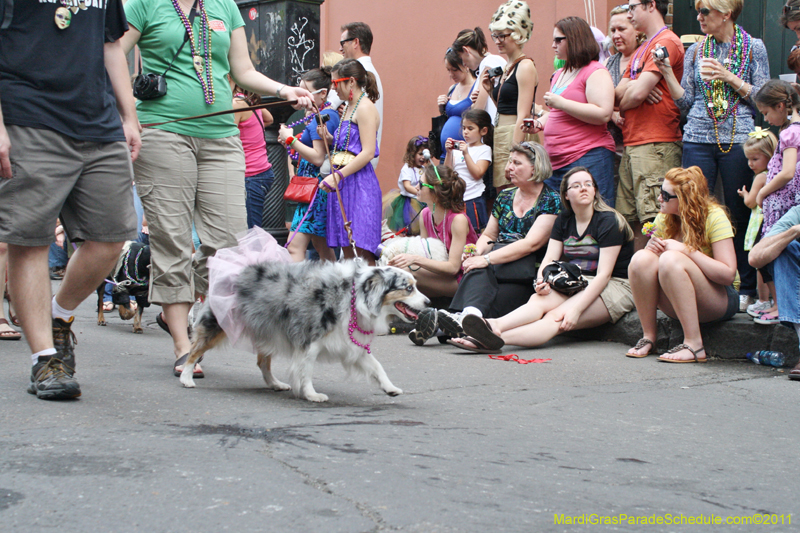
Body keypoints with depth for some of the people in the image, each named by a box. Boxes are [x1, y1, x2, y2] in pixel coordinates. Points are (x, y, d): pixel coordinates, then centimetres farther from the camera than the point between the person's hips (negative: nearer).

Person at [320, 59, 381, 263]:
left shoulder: (365, 108, -9)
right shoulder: (348, 108, 19)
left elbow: (368, 152, -17)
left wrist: (338, 175, -20)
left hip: (359, 182, -9)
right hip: (342, 181, 9)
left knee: (361, 248, -12)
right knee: (346, 248, 6)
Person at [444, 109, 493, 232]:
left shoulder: (484, 149, 0)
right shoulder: (458, 148, 11)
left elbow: (477, 174, -12)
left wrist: (466, 154, -15)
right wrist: (449, 152, -4)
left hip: (473, 198, -4)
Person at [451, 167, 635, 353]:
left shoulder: (608, 221, -8)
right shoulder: (564, 220, 12)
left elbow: (604, 274, -16)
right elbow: (549, 259, 5)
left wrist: (576, 308, -28)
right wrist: (542, 281, -21)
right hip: (575, 284, 6)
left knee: (556, 317, -32)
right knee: (538, 300, -28)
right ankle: (494, 327, -55)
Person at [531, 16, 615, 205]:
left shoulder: (595, 72, -7)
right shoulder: (560, 74, 21)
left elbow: (603, 114, -19)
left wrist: (560, 103, -17)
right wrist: (539, 123, 12)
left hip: (588, 159, -9)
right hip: (555, 161, 9)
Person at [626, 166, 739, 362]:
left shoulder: (714, 217, -14)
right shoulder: (664, 218, 3)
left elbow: (728, 274, -22)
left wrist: (686, 250, -25)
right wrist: (652, 247, -13)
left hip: (721, 299, -5)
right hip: (677, 303, 5)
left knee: (671, 259, -32)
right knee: (642, 258, -21)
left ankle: (694, 345, -31)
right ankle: (648, 337, -13)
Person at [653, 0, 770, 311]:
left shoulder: (754, 48, 4)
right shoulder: (695, 52, 12)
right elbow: (686, 102, 9)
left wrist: (729, 78, -11)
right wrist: (667, 73, -3)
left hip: (738, 139, -3)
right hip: (698, 139, 3)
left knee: (740, 215, 0)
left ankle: (747, 288, 8)